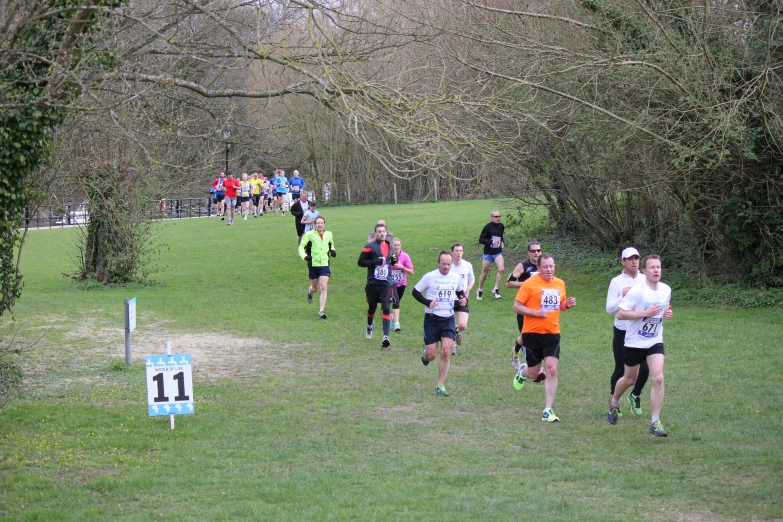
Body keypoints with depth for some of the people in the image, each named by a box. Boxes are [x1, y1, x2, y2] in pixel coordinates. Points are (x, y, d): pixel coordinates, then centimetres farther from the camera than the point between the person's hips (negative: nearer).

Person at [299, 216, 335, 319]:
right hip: (313, 264, -1)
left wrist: (332, 250, 3)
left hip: (324, 265, 1)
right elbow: (301, 246, -4)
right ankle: (310, 291, 51)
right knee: (315, 288, 12)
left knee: (323, 288, -12)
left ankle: (321, 311, -9)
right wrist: (304, 256, -22)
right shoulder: (309, 235, -7)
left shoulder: (329, 234, 4)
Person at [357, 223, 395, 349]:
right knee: (372, 307, 15)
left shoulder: (389, 246, 11)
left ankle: (386, 336, -19)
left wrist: (393, 260, 3)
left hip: (386, 283, 2)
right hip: (372, 283, -2)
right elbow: (361, 262, -8)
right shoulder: (370, 247, -5)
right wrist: (375, 262, -20)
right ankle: (370, 325, 47)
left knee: (386, 308, -13)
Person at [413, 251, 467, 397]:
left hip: (448, 319, 2)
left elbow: (460, 291, 23)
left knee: (446, 352, -11)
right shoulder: (429, 277, -8)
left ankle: (440, 385, -1)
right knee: (431, 355, -1)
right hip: (432, 319, -2)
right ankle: (425, 353, 39)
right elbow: (415, 292, -2)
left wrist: (463, 299, 0)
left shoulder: (456, 278, 3)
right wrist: (427, 302, -17)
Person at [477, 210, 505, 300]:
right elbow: (480, 240, -12)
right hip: (488, 253, -3)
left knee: (501, 269, -19)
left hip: (498, 253, 3)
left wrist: (502, 243, 3)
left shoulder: (501, 226, 4)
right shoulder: (487, 227, -11)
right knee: (485, 273, 7)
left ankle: (496, 289, -7)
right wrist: (491, 242, -23)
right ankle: (479, 290, 28)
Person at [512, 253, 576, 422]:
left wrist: (568, 304, 0)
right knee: (533, 372, 7)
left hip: (552, 333, 3)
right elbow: (517, 306, -9)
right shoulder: (529, 284, -10)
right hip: (532, 333, -3)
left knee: (552, 370, -10)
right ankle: (523, 370, 46)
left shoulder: (560, 284, 7)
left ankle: (548, 411, -5)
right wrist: (536, 312, -21)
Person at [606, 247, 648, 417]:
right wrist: (623, 296, -21)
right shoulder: (617, 282, -4)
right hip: (622, 333, -2)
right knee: (621, 369, 3)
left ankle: (635, 395, 25)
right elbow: (609, 308, -9)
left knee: (644, 368, -4)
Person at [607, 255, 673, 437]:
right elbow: (620, 313, -21)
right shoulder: (637, 291, -19)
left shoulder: (666, 290, 0)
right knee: (630, 379, 14)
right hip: (634, 342, -3)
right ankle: (614, 402, 47)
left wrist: (667, 313, -3)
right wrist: (645, 313, -27)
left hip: (655, 342, 3)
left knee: (658, 378, -14)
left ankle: (655, 422, -8)